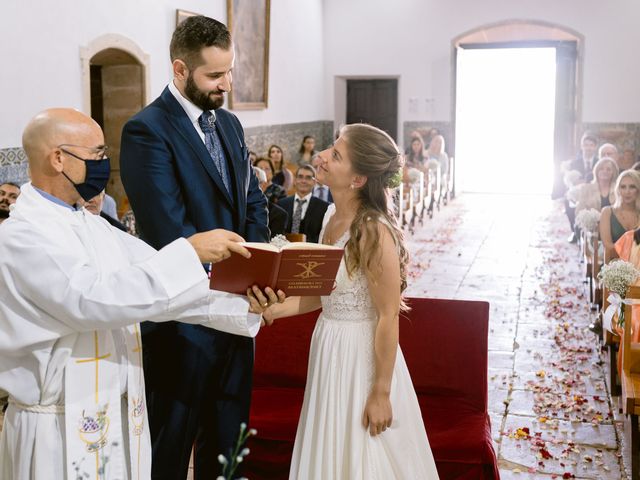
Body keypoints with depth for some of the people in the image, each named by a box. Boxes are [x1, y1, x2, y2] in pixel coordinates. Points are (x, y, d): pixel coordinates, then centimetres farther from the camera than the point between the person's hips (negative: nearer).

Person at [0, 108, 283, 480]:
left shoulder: (94, 226, 9)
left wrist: (244, 304, -6)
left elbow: (163, 283, 5)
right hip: (62, 433, -7)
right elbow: (94, 299, -30)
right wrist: (190, 251, -28)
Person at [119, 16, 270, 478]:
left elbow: (253, 202, 12)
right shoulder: (147, 130, -16)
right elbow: (169, 229, -23)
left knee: (227, 433, 20)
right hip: (185, 315, -7)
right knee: (173, 440, 10)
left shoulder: (229, 123, 9)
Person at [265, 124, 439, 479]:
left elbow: (389, 317, -20)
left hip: (364, 355, -8)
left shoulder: (373, 230, -23)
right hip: (329, 349, 8)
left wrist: (381, 393, -17)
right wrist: (273, 309, -3)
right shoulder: (332, 216, 2)